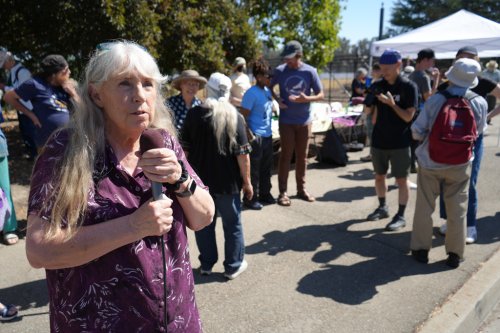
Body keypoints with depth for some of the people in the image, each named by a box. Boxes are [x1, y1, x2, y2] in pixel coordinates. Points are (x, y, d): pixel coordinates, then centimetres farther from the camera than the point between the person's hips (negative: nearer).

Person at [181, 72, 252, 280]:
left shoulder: (194, 114, -3)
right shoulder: (235, 116, -9)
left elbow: (184, 149, 0)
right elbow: (242, 154, -12)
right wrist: (247, 181, -3)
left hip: (200, 179, 2)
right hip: (228, 181, -2)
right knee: (232, 224, 13)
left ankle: (206, 264, 27)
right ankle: (233, 266, 23)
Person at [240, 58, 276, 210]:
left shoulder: (267, 91, 10)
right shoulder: (251, 93, -15)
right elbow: (243, 117, -16)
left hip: (267, 135, 8)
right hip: (256, 136, -8)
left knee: (266, 167, 17)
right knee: (253, 169, 1)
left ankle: (265, 194, 31)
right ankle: (250, 198, 13)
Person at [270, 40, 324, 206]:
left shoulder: (310, 71, -4)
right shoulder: (280, 70, -4)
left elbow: (321, 94, 1)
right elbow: (269, 87, 11)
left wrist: (306, 99, -19)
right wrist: (277, 99, -8)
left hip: (304, 121, 2)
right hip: (286, 121, -1)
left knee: (302, 156, 10)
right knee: (286, 156, 0)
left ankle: (301, 189, 24)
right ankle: (283, 192, 8)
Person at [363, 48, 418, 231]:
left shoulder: (408, 87, -9)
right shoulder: (377, 86, 3)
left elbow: (408, 117, -13)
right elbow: (369, 111, 8)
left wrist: (392, 104, -25)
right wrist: (368, 104, -13)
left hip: (399, 142, -5)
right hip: (378, 140, 5)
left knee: (401, 180, 2)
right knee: (379, 176, 15)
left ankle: (400, 216, 13)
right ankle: (382, 207, 33)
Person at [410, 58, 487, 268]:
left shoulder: (435, 100, -14)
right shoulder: (479, 103, -9)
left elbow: (417, 132, -10)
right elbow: (478, 132, 6)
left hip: (430, 162, -1)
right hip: (460, 164, 1)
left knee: (424, 207, 12)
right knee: (457, 210, 13)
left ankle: (421, 249, 23)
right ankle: (455, 254, 23)